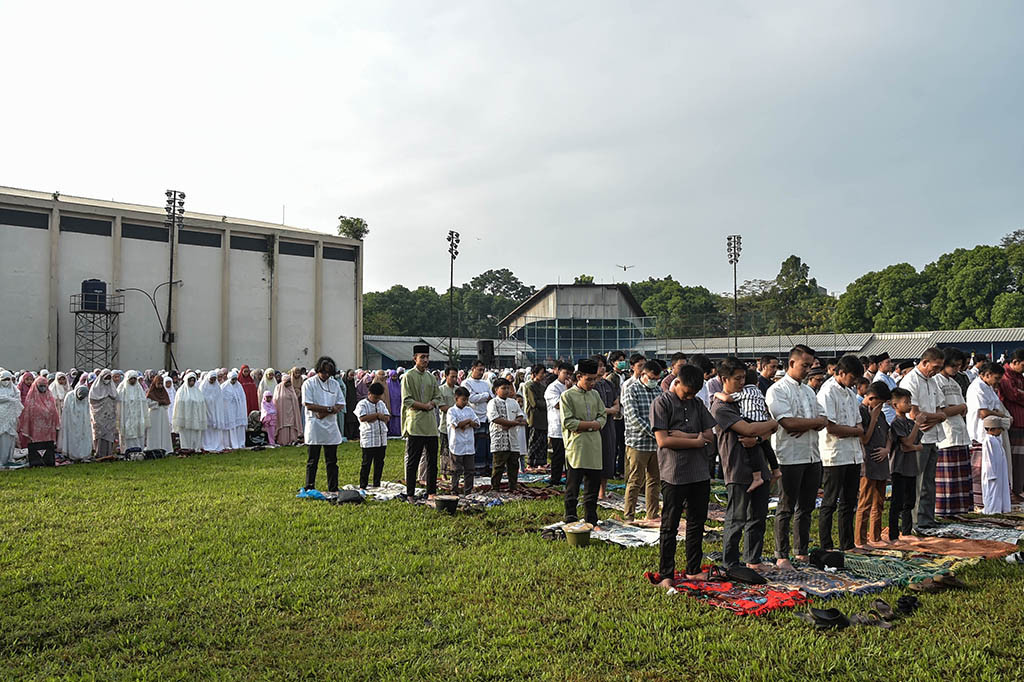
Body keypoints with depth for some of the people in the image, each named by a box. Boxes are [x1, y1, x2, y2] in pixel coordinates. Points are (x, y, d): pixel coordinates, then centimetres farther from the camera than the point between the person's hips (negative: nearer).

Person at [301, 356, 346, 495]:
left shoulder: (334, 383, 10)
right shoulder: (309, 383, -4)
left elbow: (341, 405, 5)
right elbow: (308, 405, -12)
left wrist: (324, 413, -11)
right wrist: (329, 408, -13)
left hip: (331, 426, 4)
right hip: (314, 426, -4)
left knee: (332, 461, 7)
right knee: (312, 461, 1)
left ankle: (333, 489, 12)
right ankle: (309, 489, 9)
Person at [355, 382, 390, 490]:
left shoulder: (381, 403, 15)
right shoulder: (362, 404, -4)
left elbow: (387, 417, 6)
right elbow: (362, 418, -18)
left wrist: (373, 417, -11)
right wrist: (377, 414, -11)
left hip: (382, 439, 6)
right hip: (368, 439, -6)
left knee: (379, 462, 10)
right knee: (366, 463, -2)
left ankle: (377, 484, 19)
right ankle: (362, 486, 5)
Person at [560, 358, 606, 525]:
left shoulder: (595, 395, 13)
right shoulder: (567, 396, -4)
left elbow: (603, 416, 11)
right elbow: (568, 422, -12)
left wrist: (591, 425, -9)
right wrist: (591, 423, -9)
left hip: (594, 447, 5)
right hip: (576, 447, -5)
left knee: (593, 485, 10)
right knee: (573, 486, 0)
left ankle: (591, 520, 20)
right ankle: (570, 521, 8)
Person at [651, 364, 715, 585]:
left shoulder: (697, 403, 12)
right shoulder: (661, 402, -6)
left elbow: (710, 436, 5)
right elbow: (663, 440, -15)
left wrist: (684, 435, -10)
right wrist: (696, 441, -9)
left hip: (700, 473, 6)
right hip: (674, 474, -6)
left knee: (697, 523, 13)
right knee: (670, 526, 1)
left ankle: (693, 570, 25)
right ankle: (666, 575, 8)